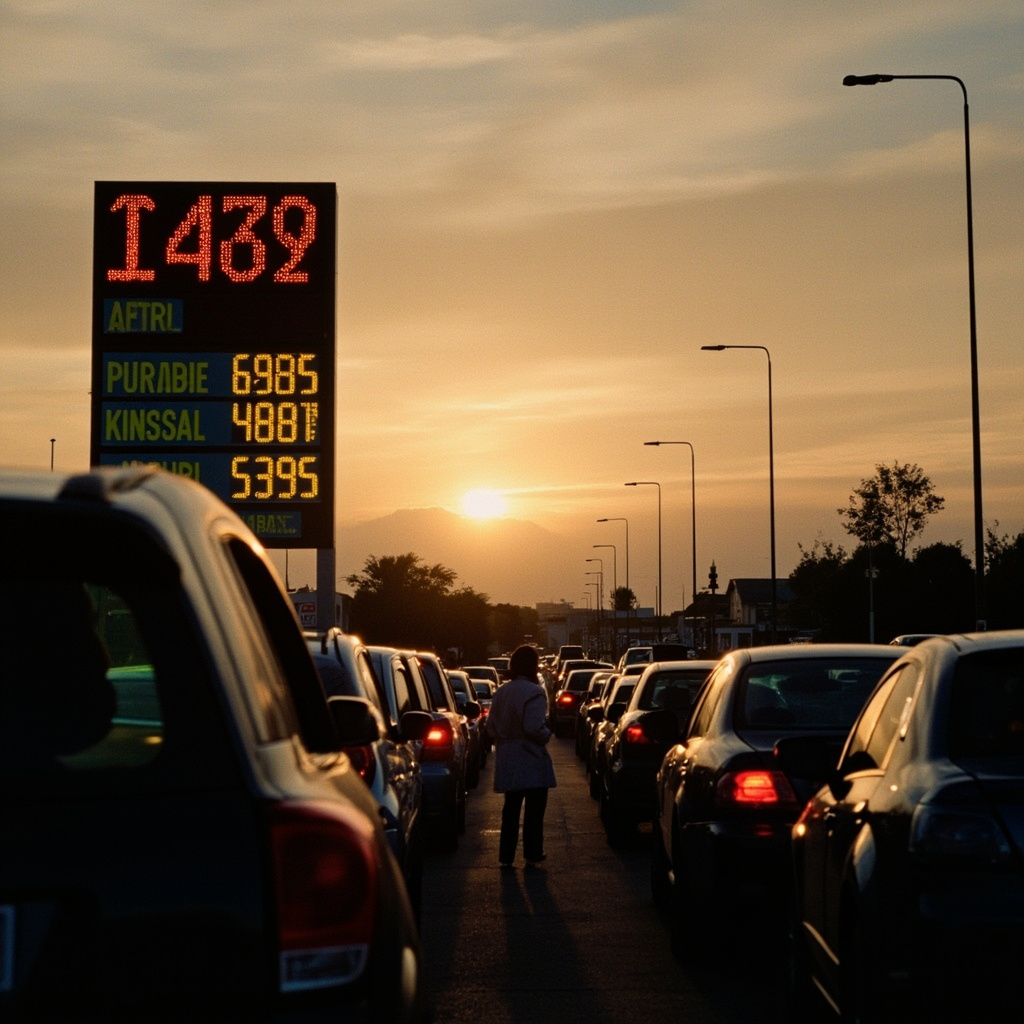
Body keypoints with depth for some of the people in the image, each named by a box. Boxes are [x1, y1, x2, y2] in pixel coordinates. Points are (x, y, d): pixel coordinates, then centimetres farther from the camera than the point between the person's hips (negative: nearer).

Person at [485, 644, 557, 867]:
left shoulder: (501, 692, 7)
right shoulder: (534, 692, -15)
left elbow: (491, 726, 10)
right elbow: (534, 727, -23)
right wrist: (547, 735, -4)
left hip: (507, 761, 6)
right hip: (532, 761, -6)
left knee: (511, 809, 12)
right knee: (534, 808, 6)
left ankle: (506, 855, 12)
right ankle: (532, 853, 10)